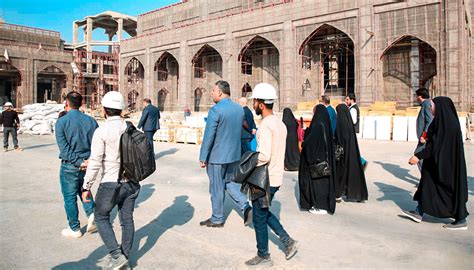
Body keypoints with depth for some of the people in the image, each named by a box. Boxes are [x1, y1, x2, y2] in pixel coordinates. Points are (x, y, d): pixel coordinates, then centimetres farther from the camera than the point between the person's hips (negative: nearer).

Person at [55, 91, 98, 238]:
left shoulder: (62, 121, -10)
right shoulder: (91, 120, 1)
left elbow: (63, 147, -16)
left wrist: (78, 162, -14)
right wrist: (90, 161, -4)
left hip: (70, 166, -4)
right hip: (88, 164, 4)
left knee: (70, 197, 10)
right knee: (83, 190, 26)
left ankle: (75, 229, 20)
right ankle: (91, 212, 5)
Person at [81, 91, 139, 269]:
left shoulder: (102, 131, -13)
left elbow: (95, 162, -14)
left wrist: (86, 187, -5)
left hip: (111, 183, -5)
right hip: (132, 182, 5)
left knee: (101, 217, 14)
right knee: (127, 219, 14)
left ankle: (116, 255, 6)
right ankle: (125, 255, 27)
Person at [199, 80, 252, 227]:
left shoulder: (215, 110, -18)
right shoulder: (239, 108, 3)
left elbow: (208, 136, -17)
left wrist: (203, 158, -11)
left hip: (217, 156, -6)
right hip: (235, 154, 7)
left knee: (217, 188, 8)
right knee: (230, 182, 22)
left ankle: (217, 219, 23)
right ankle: (245, 207, 8)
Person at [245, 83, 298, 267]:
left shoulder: (265, 125, -20)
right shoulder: (280, 123, 9)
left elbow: (264, 156, -28)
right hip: (276, 177, 9)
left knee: (259, 219, 7)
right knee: (264, 213, 24)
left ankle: (263, 257, 22)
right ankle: (288, 241, 23)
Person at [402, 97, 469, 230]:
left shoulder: (446, 122, -21)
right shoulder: (446, 120, 10)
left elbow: (437, 143, -26)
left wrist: (419, 156, -27)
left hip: (445, 163, -10)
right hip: (440, 162, 10)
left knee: (450, 188, 0)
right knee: (427, 184, 13)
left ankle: (461, 221, 13)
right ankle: (418, 213, 21)